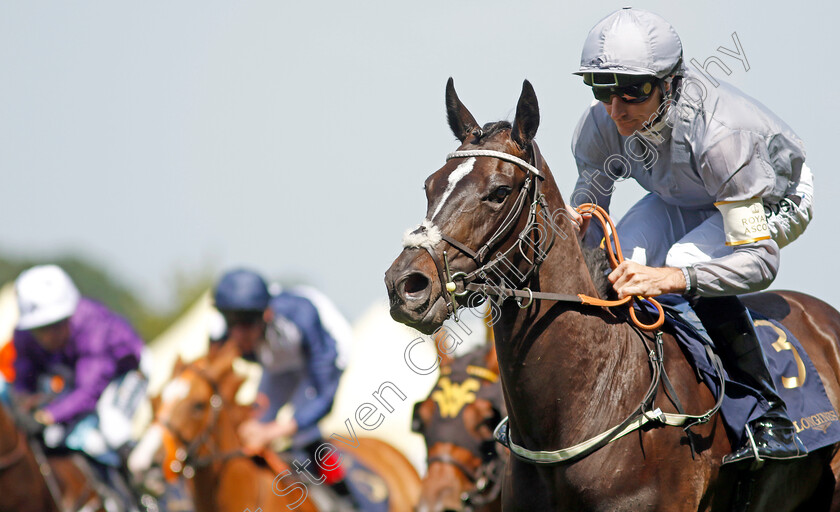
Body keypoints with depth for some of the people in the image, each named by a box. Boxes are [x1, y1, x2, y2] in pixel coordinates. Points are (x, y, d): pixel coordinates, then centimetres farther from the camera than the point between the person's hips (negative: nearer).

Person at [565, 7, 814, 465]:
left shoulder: (718, 134, -42)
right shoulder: (598, 127, -26)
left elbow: (761, 261, -43)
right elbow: (589, 221, -12)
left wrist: (674, 278, -59)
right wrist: (571, 227, -39)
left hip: (774, 200, -5)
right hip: (682, 200, 5)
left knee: (689, 261, -34)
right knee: (614, 265, -22)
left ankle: (770, 415, -24)